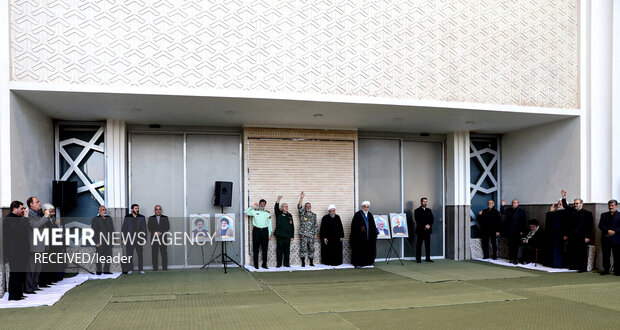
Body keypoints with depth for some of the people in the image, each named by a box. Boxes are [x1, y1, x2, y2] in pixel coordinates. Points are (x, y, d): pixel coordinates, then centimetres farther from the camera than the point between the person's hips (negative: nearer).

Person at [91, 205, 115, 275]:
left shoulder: (109, 218, 12)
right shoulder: (95, 220, -3)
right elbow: (93, 232, -7)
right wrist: (96, 242, -12)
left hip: (108, 242, 5)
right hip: (100, 242, -5)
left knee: (108, 256, 4)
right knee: (99, 256, 1)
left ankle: (106, 270, 13)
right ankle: (99, 271, 12)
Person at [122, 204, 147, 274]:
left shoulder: (142, 217, 7)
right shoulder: (127, 217, 7)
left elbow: (144, 228, 7)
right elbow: (124, 228, 7)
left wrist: (144, 238, 0)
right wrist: (123, 238, 1)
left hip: (139, 239, 0)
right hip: (129, 239, 0)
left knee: (140, 254, -1)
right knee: (129, 254, 3)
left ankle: (141, 269, 5)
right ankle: (130, 269, 11)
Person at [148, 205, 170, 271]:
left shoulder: (165, 218, 13)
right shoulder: (151, 218, 13)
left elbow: (167, 227, 3)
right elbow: (150, 228, 4)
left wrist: (161, 232, -11)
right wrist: (156, 233, -12)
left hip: (163, 238, 0)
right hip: (154, 238, 0)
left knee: (164, 253, -3)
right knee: (154, 253, -3)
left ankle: (165, 267, -1)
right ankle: (155, 267, 1)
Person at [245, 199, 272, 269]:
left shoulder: (268, 213, 12)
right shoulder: (254, 211, 7)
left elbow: (270, 224, 12)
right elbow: (245, 212, 0)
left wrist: (269, 234, 7)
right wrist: (252, 207, -5)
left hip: (264, 231, 2)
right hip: (256, 230, -2)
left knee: (264, 249, 3)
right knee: (256, 248, -1)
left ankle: (264, 264, 10)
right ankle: (256, 264, 4)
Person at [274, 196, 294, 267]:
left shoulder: (289, 215, 14)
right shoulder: (278, 214, 6)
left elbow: (292, 226, 14)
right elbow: (276, 208, -16)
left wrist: (292, 236, 8)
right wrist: (278, 201, -30)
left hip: (287, 236, 3)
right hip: (280, 235, -3)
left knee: (287, 250, 5)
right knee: (279, 250, -1)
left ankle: (286, 263, 13)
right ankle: (278, 264, 6)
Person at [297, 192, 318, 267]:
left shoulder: (314, 215, 13)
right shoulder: (302, 213, 5)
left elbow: (315, 225, 13)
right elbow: (299, 207, -13)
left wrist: (316, 234, 7)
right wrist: (301, 198, -24)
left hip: (311, 234, 3)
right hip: (303, 234, -3)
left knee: (311, 248, 5)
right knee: (303, 248, -5)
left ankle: (311, 262, 12)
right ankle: (303, 262, 2)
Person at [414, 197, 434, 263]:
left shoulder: (429, 210, 17)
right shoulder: (417, 211, 2)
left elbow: (432, 219, 9)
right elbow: (418, 220, -8)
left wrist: (429, 225, -8)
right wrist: (424, 226, -15)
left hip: (428, 230, 4)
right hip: (420, 230, -4)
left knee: (428, 244, 4)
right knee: (419, 245, -2)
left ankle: (428, 258, 9)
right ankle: (418, 259, 0)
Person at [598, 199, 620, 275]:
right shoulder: (604, 215, 15)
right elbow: (600, 225, 4)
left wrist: (613, 232, -16)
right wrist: (608, 231, -12)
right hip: (605, 238, 3)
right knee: (605, 255, 4)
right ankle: (606, 269, 11)